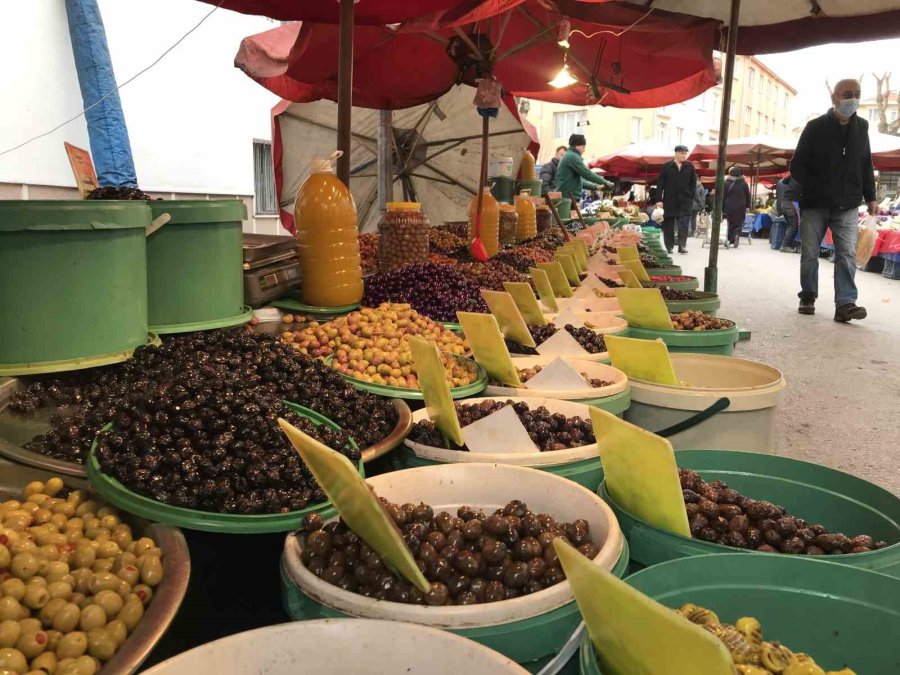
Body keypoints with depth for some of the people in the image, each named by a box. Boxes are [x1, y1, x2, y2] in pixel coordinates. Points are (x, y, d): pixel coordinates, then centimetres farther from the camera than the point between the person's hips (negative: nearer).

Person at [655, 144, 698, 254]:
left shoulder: (690, 166, 5)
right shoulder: (666, 166, -1)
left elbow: (693, 183, 9)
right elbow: (660, 184, -2)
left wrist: (691, 197, 0)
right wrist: (659, 200, -7)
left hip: (685, 200, 1)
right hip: (669, 200, 0)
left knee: (684, 224, -7)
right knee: (668, 224, 5)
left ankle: (682, 246, -4)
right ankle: (669, 247, 14)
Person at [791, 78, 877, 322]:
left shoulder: (862, 127, 8)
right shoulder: (815, 127, -3)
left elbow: (866, 165, 15)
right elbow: (797, 166, -3)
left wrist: (870, 197, 9)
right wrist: (815, 189, -14)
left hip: (848, 206, 2)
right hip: (815, 204, -2)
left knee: (847, 254, -8)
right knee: (809, 254, 4)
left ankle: (845, 304, -12)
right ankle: (808, 297, 19)